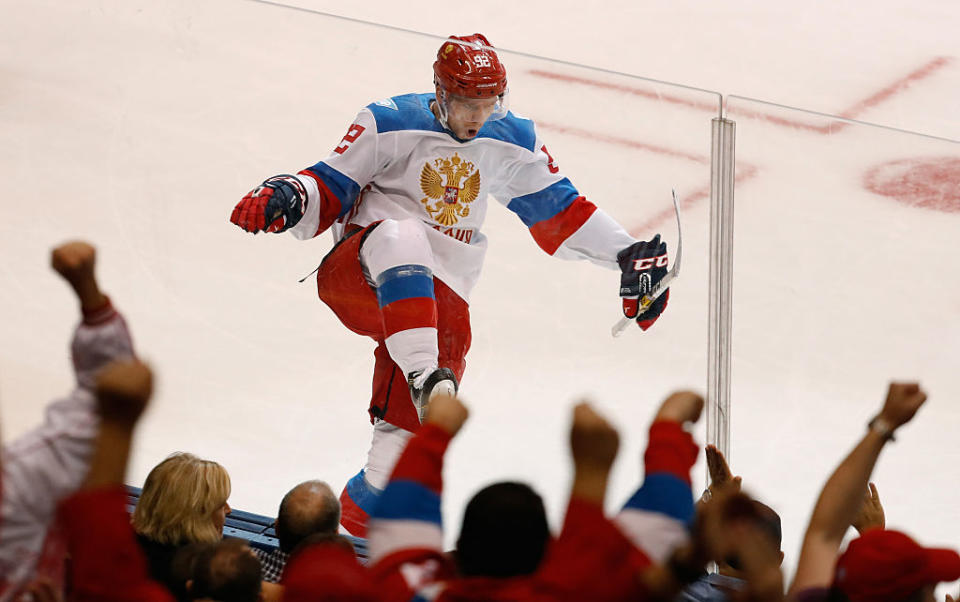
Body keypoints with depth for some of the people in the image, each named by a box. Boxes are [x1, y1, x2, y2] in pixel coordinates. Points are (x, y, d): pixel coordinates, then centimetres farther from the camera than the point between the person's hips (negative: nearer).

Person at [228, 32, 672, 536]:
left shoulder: (513, 141, 7)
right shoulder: (391, 124, -8)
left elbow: (557, 209, 17)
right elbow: (330, 189, -5)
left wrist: (628, 255, 13)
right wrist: (285, 199, -26)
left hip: (439, 293, 5)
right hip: (357, 273, -5)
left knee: (422, 388, -13)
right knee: (402, 237, -38)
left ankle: (364, 514, -3)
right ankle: (422, 374, -50)